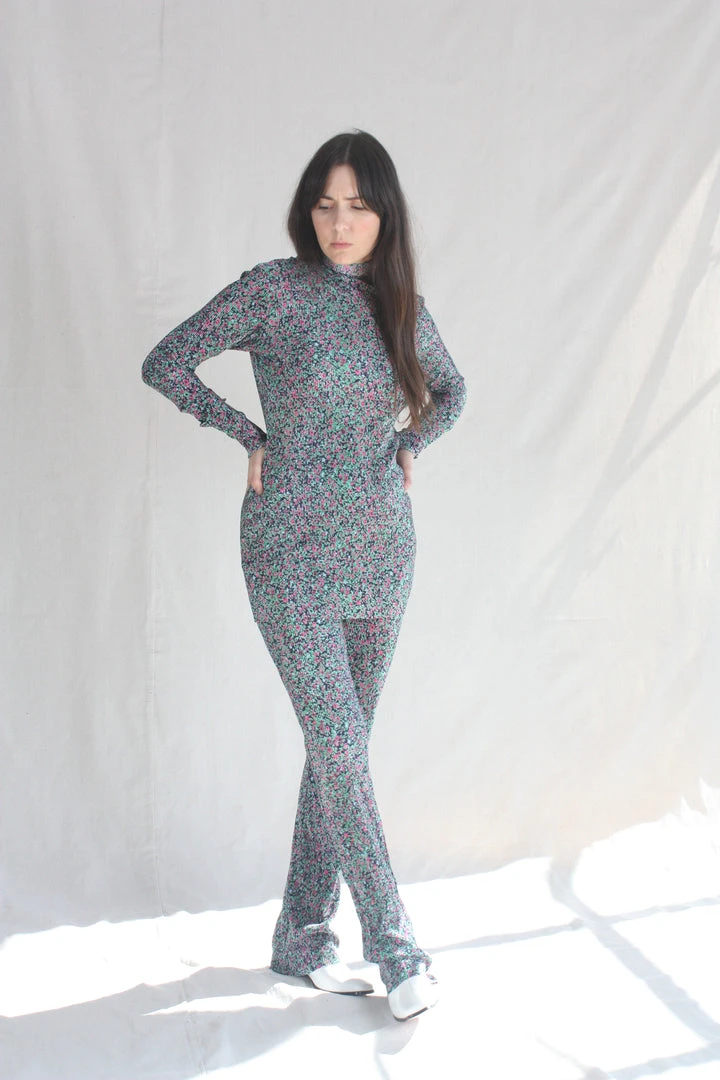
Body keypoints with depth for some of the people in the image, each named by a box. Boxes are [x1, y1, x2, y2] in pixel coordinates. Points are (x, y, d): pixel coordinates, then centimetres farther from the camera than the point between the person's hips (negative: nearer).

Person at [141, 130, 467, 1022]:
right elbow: (164, 363, -6)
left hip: (382, 550, 5)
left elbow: (449, 389, 25)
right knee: (339, 744, -6)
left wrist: (411, 445, 8)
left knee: (342, 744, 9)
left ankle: (302, 936, 23)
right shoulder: (274, 291, -7)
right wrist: (252, 438, -6)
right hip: (293, 551, -5)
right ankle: (393, 943, 11)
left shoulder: (401, 305, 8)